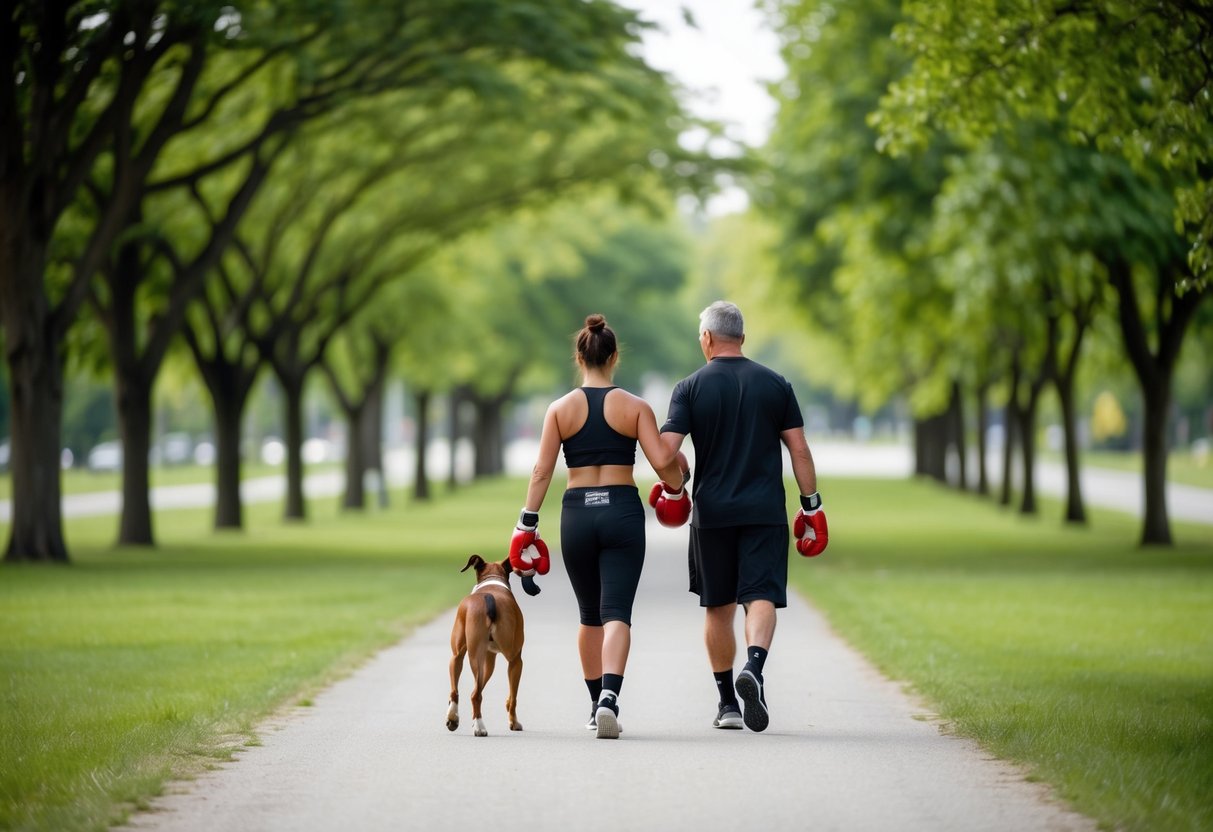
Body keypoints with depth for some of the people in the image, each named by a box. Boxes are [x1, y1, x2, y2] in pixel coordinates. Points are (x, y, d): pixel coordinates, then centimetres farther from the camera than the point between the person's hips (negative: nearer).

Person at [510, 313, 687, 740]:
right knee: (616, 612, -6)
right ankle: (609, 696, -28)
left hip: (577, 514, 2)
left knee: (590, 615, 18)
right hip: (622, 512, -2)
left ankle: (597, 704, 26)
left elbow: (542, 471, -3)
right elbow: (663, 463, -6)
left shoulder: (561, 408, 1)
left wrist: (527, 524, 1)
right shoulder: (635, 407, -1)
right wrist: (677, 481, 16)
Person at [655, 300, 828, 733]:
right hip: (765, 511, 0)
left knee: (718, 607, 11)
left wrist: (671, 488, 9)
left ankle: (727, 703, 16)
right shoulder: (775, 384, 5)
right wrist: (811, 505, 10)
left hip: (712, 513, 0)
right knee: (762, 596, -6)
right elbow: (798, 449, 3)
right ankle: (754, 667, -34)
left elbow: (667, 448, -9)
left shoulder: (691, 387, 0)